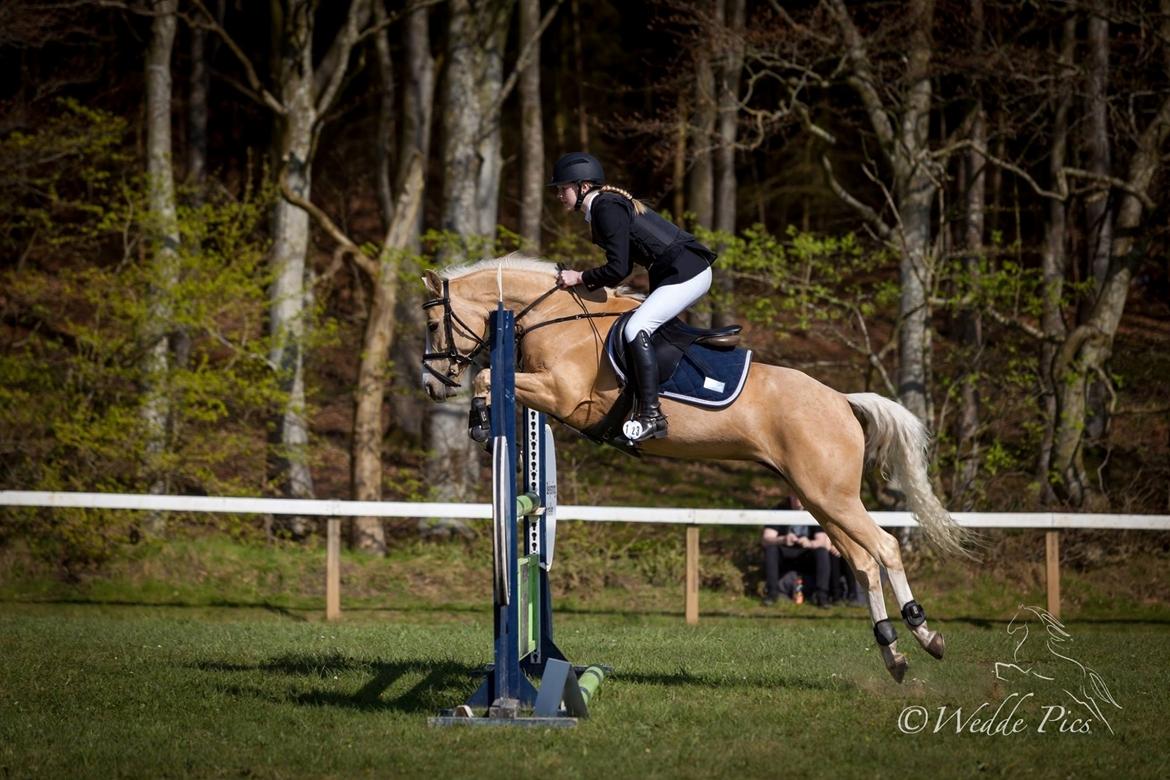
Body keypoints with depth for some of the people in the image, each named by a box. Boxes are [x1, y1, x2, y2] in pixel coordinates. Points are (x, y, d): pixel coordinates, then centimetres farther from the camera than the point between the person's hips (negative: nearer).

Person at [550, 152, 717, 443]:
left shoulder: (608, 209, -15)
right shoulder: (606, 205, 16)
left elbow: (618, 269, -21)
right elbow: (623, 266, 20)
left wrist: (580, 277, -8)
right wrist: (587, 284, 10)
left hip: (687, 273, -11)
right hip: (672, 273, 11)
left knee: (635, 329, -21)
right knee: (638, 327, 18)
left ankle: (651, 415, -24)